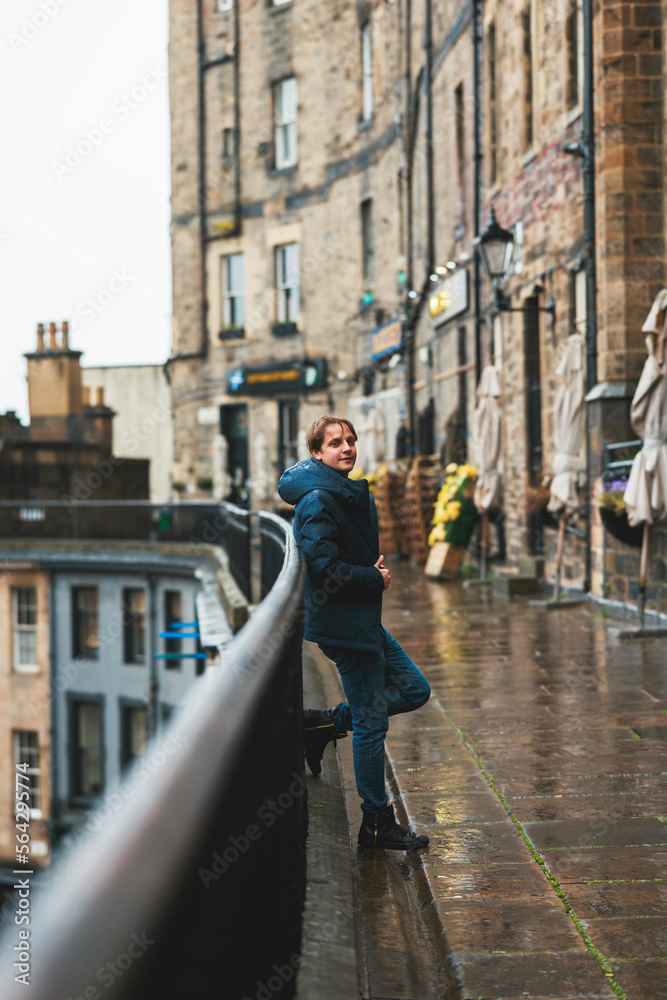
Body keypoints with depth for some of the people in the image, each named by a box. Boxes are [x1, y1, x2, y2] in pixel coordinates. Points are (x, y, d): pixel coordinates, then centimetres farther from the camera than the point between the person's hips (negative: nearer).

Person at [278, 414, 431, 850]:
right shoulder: (318, 501, -17)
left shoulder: (351, 495, 13)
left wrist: (375, 567, 5)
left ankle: (321, 723, 18)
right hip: (341, 624, -10)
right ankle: (377, 823, 10)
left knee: (415, 690, 16)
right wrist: (376, 579, -12)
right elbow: (325, 568, -24)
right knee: (371, 723, -2)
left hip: (362, 619, 10)